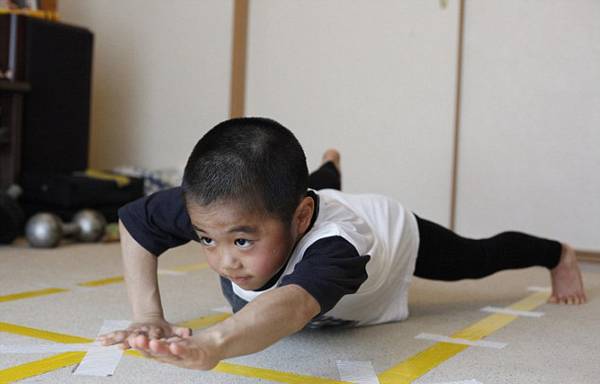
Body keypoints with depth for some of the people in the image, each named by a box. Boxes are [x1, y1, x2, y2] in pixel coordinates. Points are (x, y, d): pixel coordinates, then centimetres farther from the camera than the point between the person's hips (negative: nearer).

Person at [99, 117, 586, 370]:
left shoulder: (334, 243, -56)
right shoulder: (221, 211, -42)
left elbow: (293, 304, -77)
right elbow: (133, 218, -27)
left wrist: (212, 344, -98)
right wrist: (148, 315, -39)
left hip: (395, 230, -4)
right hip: (325, 205, 5)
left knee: (479, 257, 23)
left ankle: (557, 253, 57)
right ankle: (329, 169, 81)